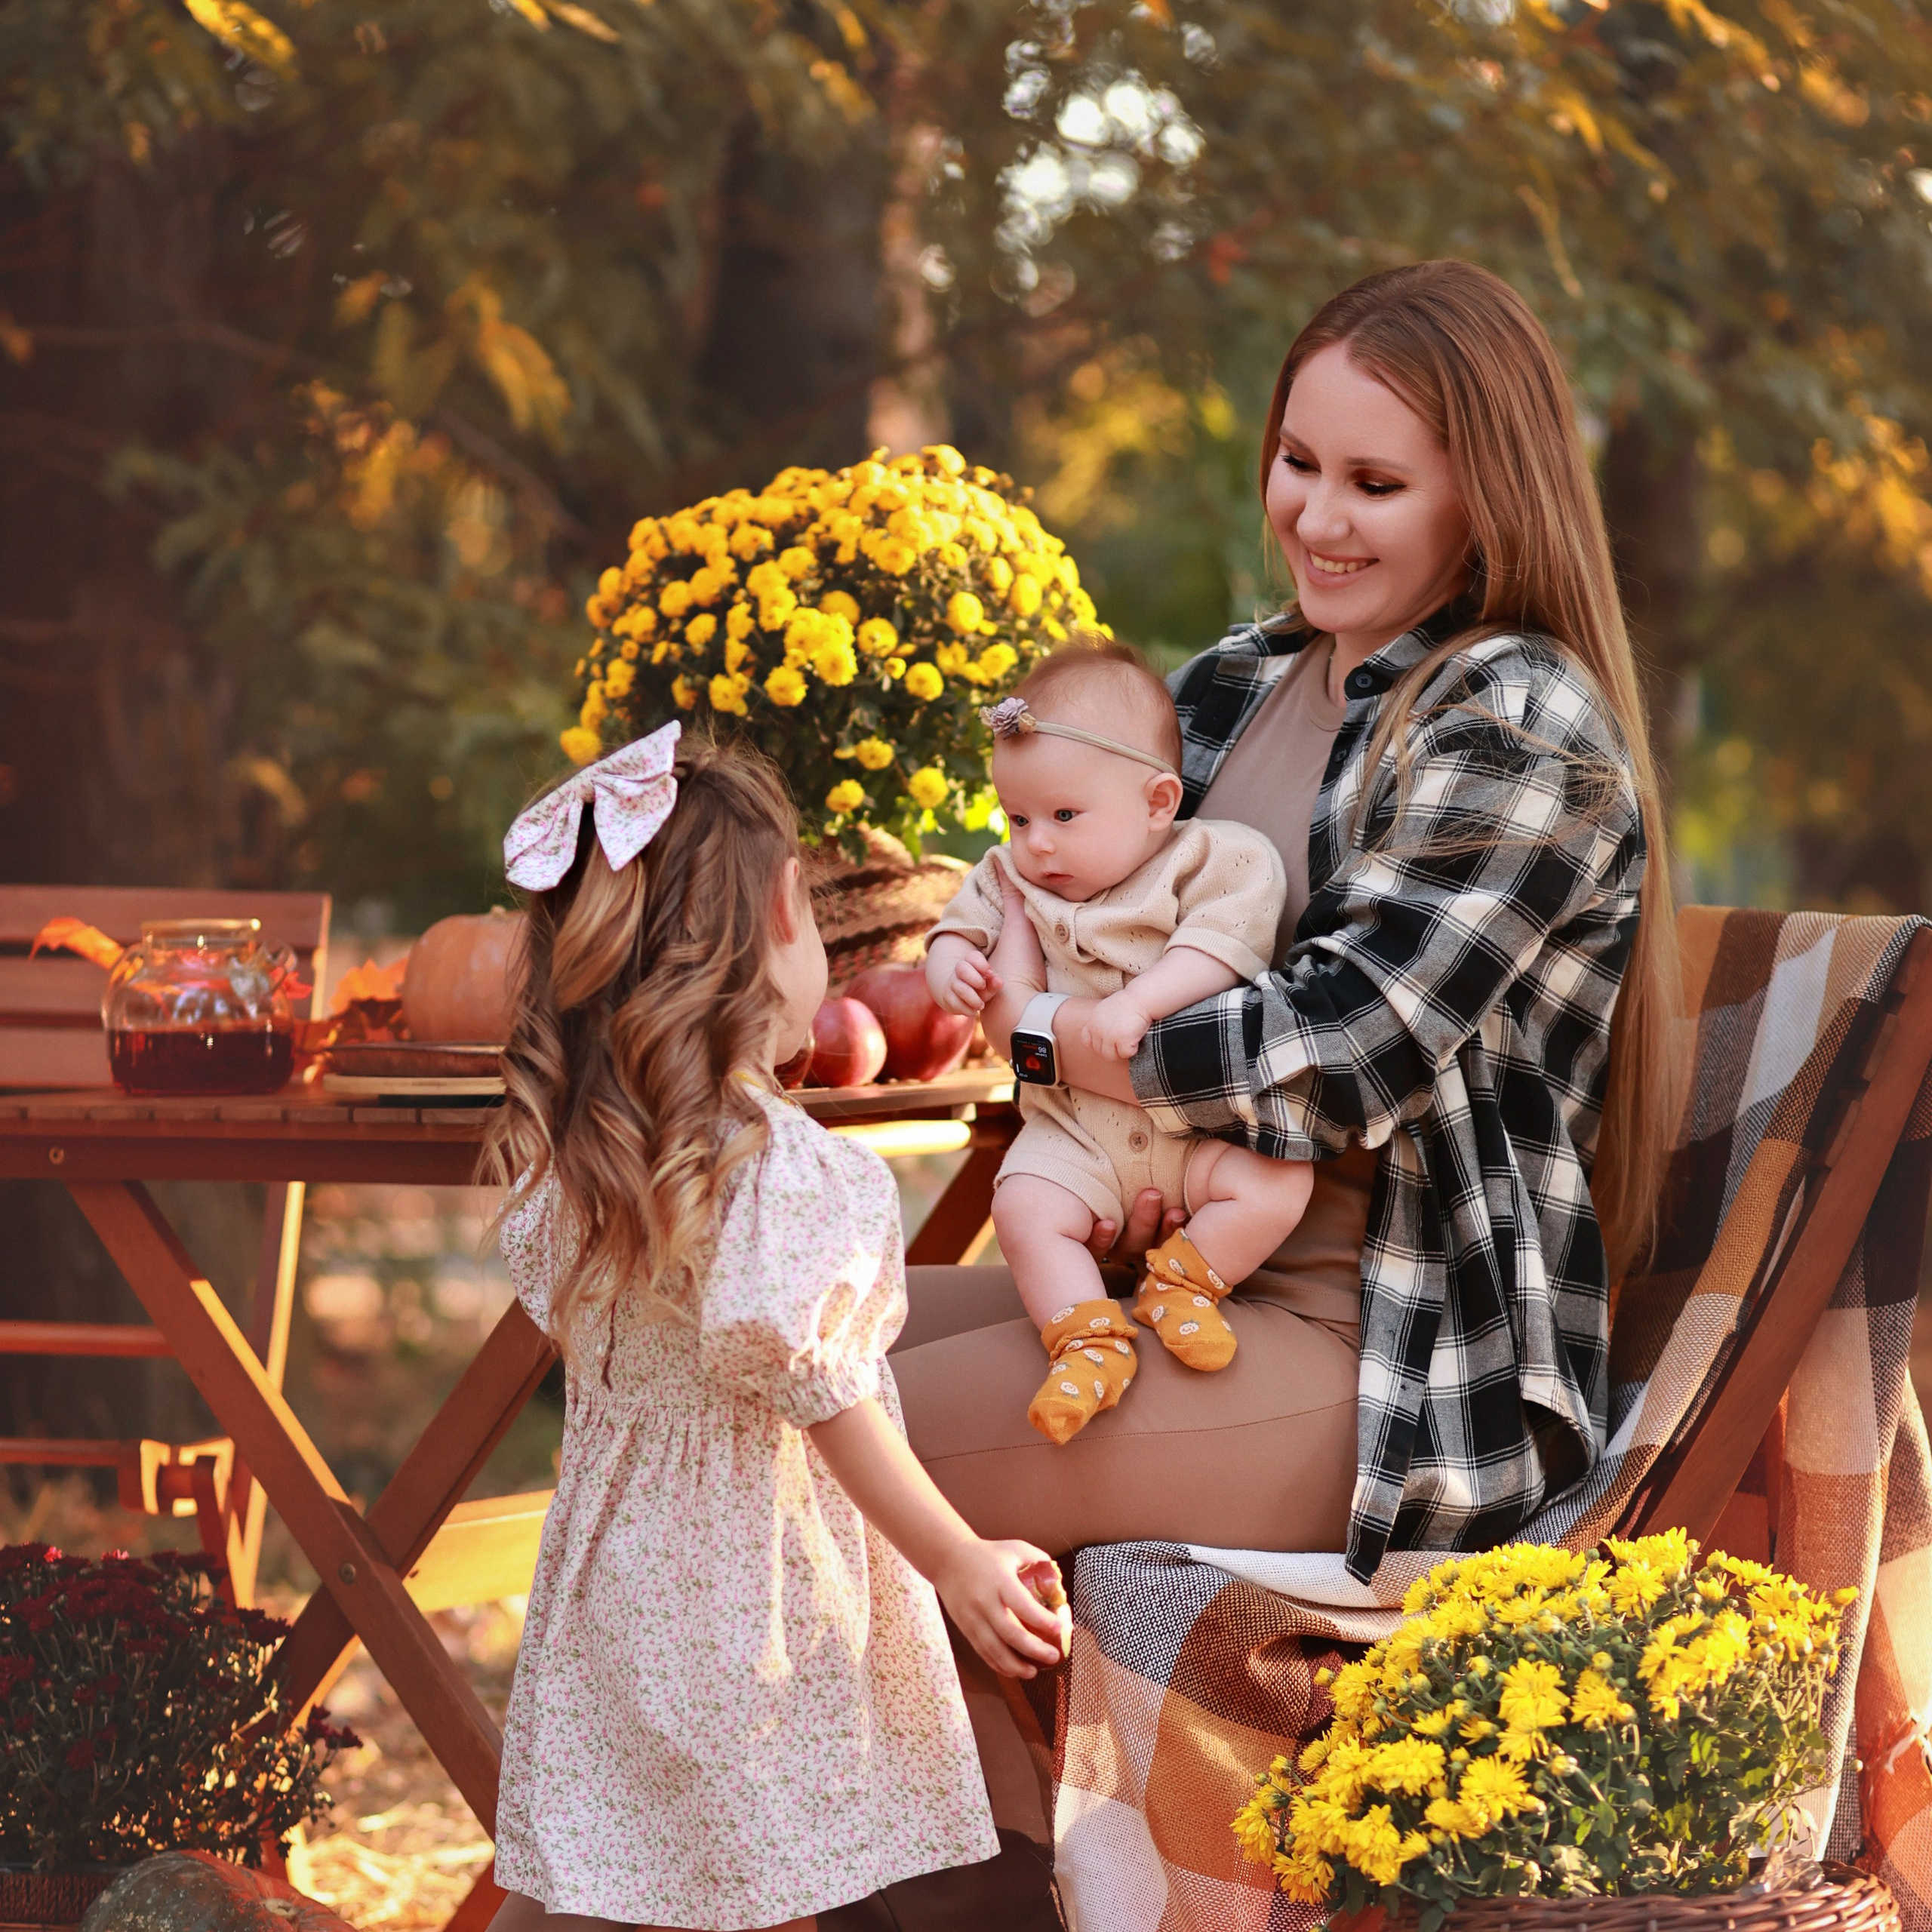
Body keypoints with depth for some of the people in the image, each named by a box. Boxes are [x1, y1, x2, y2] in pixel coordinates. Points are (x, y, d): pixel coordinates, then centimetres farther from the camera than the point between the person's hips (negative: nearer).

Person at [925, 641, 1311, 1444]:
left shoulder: (1212, 860, -7)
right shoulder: (1013, 879, 9)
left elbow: (1220, 945, -20)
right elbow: (963, 923, 14)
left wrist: (1138, 1002, -33)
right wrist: (951, 963, -11)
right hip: (1076, 1129, 2)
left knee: (1274, 1185, -25)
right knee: (1025, 1207, -26)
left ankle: (1179, 1282, -7)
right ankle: (1089, 1345, -21)